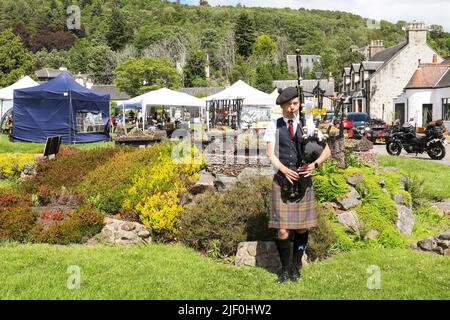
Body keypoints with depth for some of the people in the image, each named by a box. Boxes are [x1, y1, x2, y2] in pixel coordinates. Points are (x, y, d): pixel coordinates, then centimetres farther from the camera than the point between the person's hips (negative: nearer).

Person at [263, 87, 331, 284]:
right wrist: (284, 170, -18)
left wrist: (314, 165, -12)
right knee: (282, 231, -5)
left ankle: (296, 268, 24)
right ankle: (285, 269, 13)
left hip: (303, 181, 1)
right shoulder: (274, 126, 4)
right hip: (282, 181, -1)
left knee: (302, 229, 7)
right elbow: (271, 154, -1)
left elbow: (326, 151, 6)